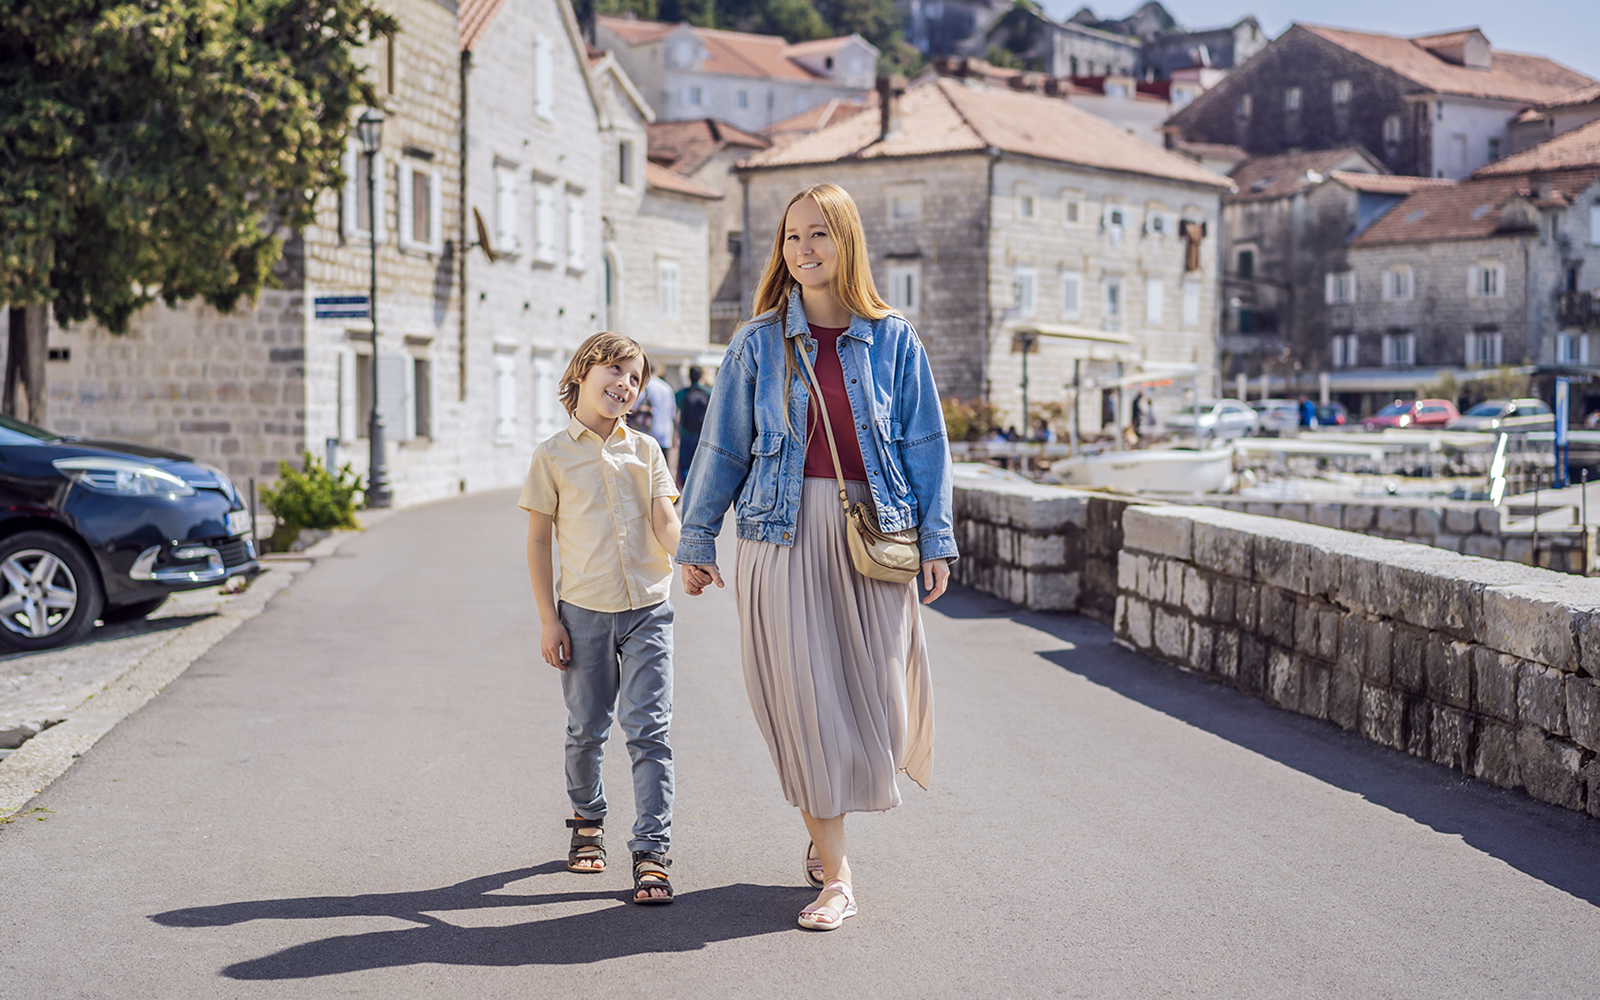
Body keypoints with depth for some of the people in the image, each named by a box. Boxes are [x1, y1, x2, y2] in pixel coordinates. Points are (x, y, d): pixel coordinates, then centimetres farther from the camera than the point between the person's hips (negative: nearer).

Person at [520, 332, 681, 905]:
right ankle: (588, 821, 35)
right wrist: (548, 619, -2)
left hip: (648, 610, 1)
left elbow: (666, 526, 2)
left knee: (649, 730, -6)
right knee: (587, 731, 10)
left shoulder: (646, 450, 7)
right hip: (583, 612, -1)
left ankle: (652, 853, -5)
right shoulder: (554, 455, 1)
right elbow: (538, 541, 2)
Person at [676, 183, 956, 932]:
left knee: (874, 696, 1)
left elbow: (924, 445, 8)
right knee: (802, 698, -4)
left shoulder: (893, 340, 6)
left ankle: (827, 819, 30)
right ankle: (834, 874, 5)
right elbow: (723, 445, 9)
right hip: (783, 533, -1)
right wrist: (696, 539, 9)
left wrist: (935, 540, 2)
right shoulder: (759, 343, 5)